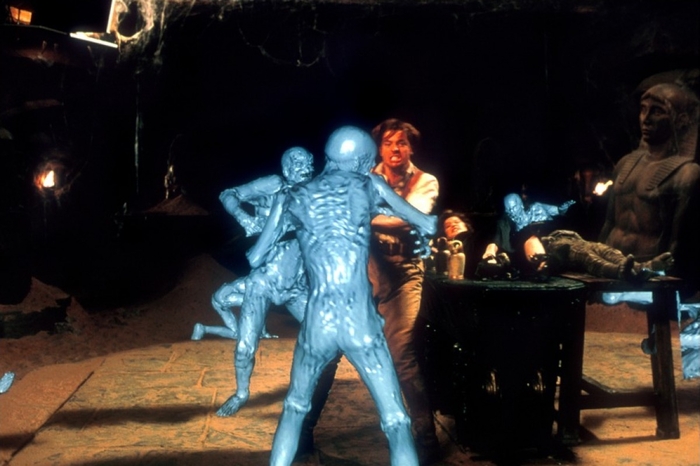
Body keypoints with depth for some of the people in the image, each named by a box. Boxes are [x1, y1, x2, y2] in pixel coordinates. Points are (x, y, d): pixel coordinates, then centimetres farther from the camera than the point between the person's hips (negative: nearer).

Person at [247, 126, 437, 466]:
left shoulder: (294, 197, 9)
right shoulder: (369, 185, 5)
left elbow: (255, 259, 18)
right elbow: (427, 225, 14)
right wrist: (423, 234, 37)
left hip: (317, 323, 2)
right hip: (360, 323, -2)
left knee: (295, 408, 26)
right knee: (396, 422, 7)